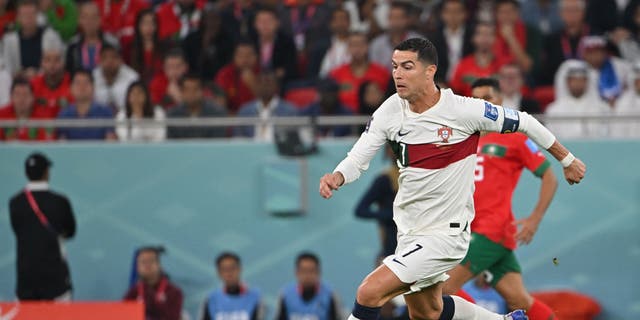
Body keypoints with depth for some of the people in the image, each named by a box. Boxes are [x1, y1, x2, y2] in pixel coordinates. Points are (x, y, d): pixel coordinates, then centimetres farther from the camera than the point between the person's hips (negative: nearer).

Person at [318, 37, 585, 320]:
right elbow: (357, 159, -5)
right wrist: (336, 177, -29)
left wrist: (567, 160, 6)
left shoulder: (463, 110, -19)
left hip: (446, 233, -7)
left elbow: (524, 122, -5)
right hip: (408, 231, 7)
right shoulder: (390, 111, -5)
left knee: (369, 293, -21)